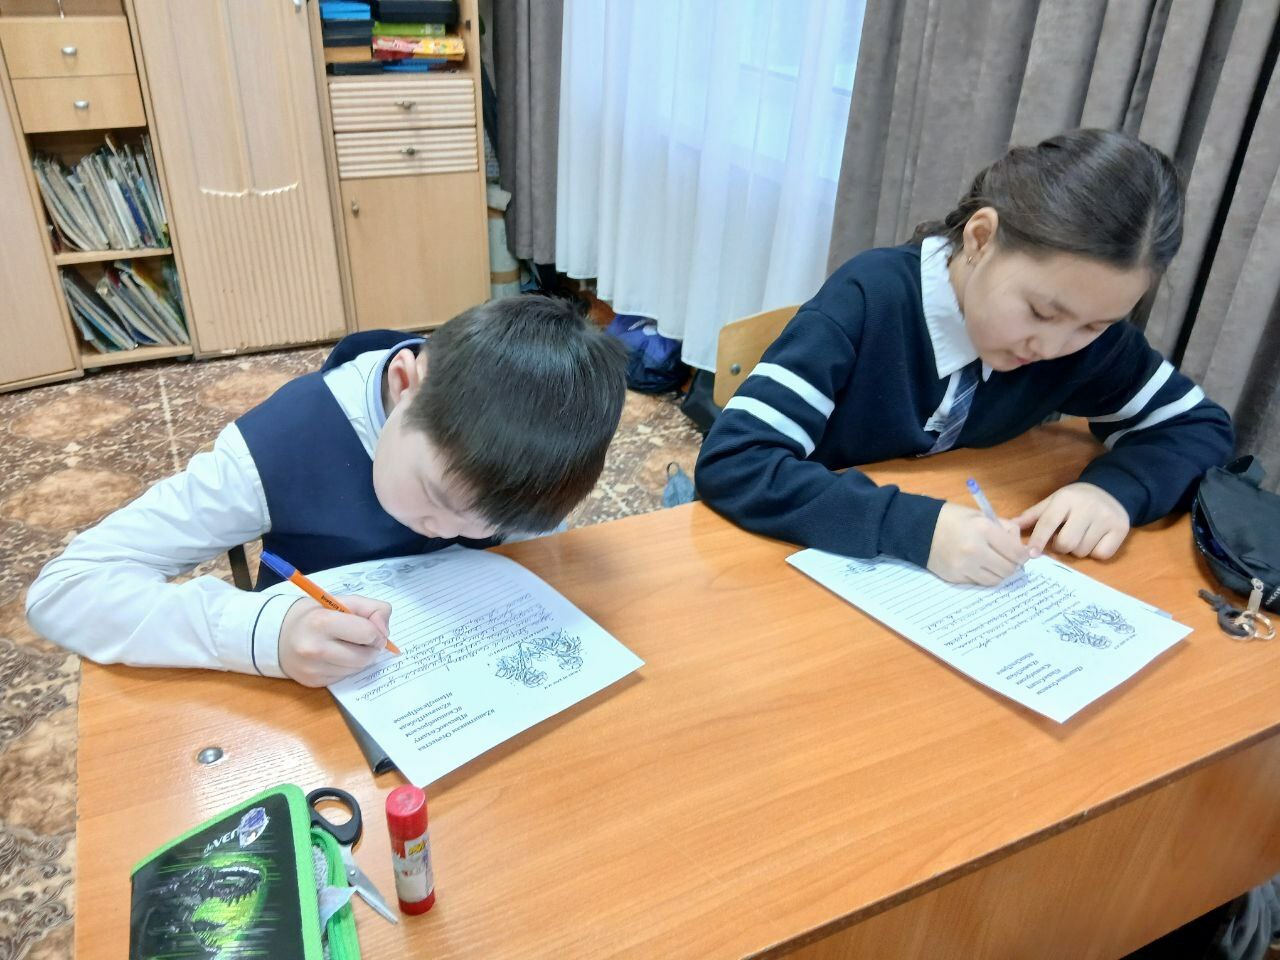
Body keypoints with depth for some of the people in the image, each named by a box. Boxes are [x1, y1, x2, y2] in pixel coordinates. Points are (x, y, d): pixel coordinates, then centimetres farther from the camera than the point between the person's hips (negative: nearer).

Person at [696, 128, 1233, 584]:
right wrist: (918, 527, -37)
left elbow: (1200, 425, 3)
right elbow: (728, 464, -29)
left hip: (963, 583, 4)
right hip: (822, 561, -4)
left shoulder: (1086, 322, -8)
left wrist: (1115, 488, -17)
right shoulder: (870, 300, -22)